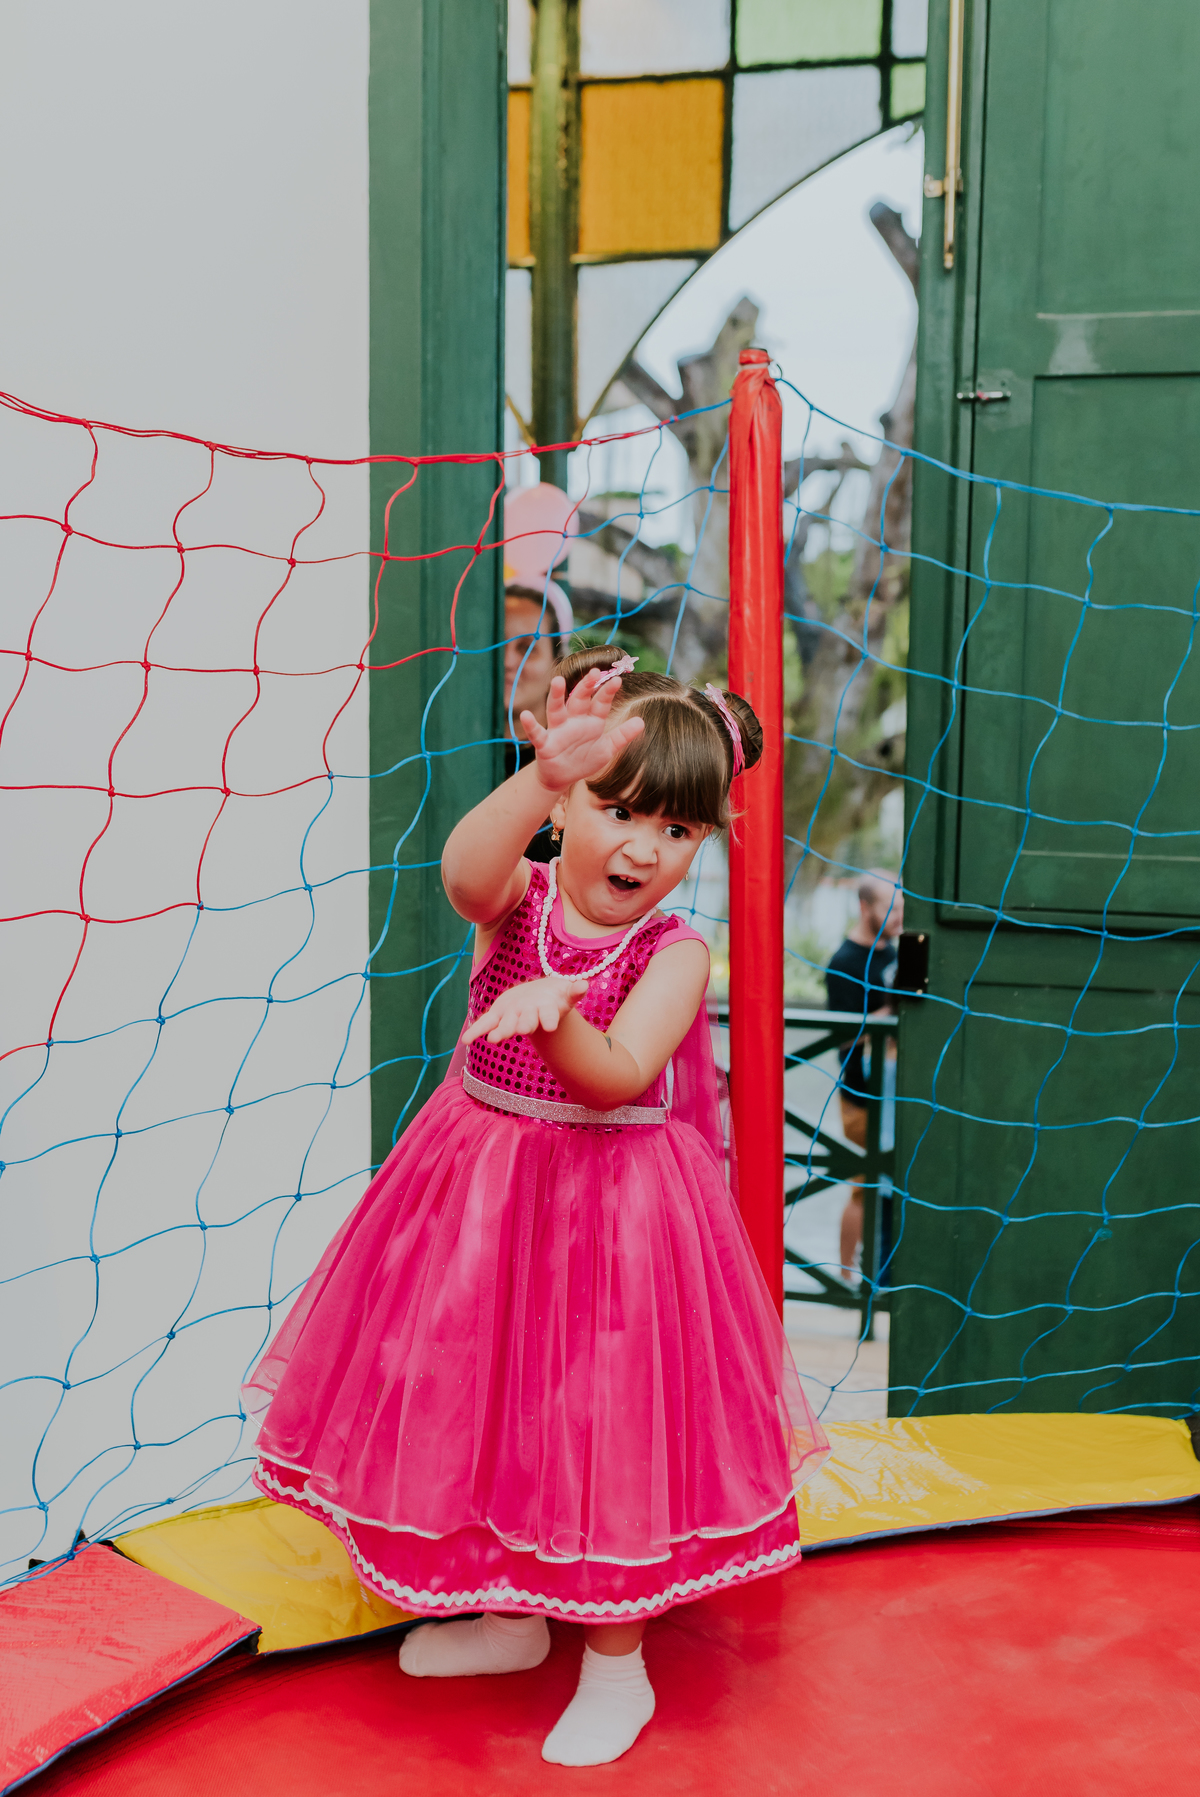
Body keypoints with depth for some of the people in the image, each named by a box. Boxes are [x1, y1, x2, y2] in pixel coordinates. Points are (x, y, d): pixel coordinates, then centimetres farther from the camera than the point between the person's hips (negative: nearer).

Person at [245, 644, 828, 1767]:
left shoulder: (674, 952, -12)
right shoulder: (517, 897, -7)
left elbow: (616, 1079, -25)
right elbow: (466, 868, -33)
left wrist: (553, 1016, -45)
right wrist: (545, 776, -50)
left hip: (611, 1205, -3)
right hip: (478, 1190, 4)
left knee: (603, 1427, 4)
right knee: (473, 1402, 16)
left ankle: (615, 1666, 27)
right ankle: (507, 1614, 41)